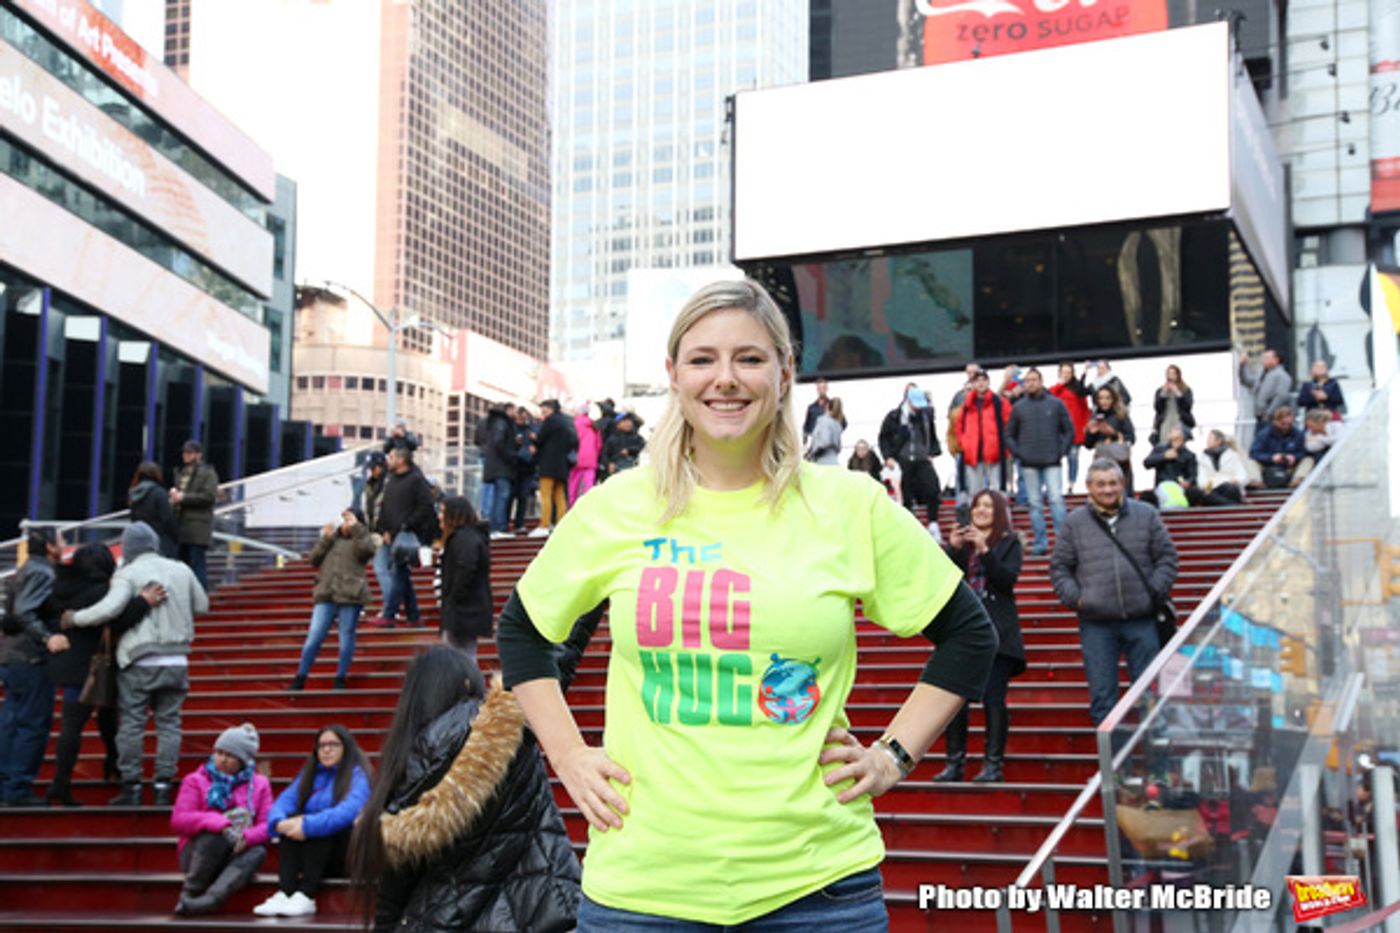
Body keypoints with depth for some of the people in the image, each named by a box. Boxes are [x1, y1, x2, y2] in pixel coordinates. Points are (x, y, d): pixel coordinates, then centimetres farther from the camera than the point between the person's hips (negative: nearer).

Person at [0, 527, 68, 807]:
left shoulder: (28, 571, 17)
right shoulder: (41, 573, -13)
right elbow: (23, 613, -25)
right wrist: (48, 638, -34)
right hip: (30, 660, -10)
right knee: (34, 724, -5)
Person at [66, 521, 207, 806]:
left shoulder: (128, 574, -7)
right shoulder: (181, 570, 7)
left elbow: (109, 608, -20)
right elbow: (202, 605, 17)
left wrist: (75, 618, -7)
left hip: (139, 662, -4)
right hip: (176, 661, 4)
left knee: (131, 724, 4)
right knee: (169, 724, 7)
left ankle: (131, 786, 6)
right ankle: (164, 786, 5)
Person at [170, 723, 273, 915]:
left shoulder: (259, 784, 12)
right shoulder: (195, 780, 7)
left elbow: (267, 824, 0)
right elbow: (178, 821, -8)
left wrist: (247, 838, -25)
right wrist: (219, 823, -26)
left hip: (237, 853, 1)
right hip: (199, 854, -1)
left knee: (258, 851, -33)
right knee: (216, 834, -35)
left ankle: (209, 901, -50)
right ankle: (189, 895, -27)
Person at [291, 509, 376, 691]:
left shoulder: (359, 539, 11)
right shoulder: (331, 538, 22)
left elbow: (367, 550, -13)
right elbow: (313, 560, 12)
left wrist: (355, 527, -6)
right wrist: (326, 539, 3)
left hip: (350, 596, -3)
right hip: (326, 596, 3)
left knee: (346, 637, 0)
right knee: (314, 637, -3)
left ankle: (340, 678, 10)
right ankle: (300, 678, 2)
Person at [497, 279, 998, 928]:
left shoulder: (852, 507, 0)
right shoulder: (616, 510, 2)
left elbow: (970, 634, 10)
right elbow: (521, 631, 16)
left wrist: (895, 756, 2)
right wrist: (568, 757, 7)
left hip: (816, 881, 0)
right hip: (640, 881, 1)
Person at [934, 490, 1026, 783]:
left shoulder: (1009, 542, 6)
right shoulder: (961, 541, 15)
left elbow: (1009, 578, -9)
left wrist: (984, 549, -17)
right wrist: (952, 548, -10)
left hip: (997, 631, -3)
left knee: (993, 698, -8)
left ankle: (993, 764, -4)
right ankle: (955, 762, 5)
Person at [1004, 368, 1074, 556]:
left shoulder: (1056, 404, 4)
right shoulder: (1018, 407, 7)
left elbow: (1069, 430, 7)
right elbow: (1009, 434, 13)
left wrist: (1061, 451, -3)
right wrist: (1018, 453, 0)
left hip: (1052, 462, -2)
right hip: (1029, 463, 2)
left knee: (1056, 499, -11)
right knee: (1034, 504, 2)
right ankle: (1040, 543, 6)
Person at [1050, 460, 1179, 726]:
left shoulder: (1146, 515, 7)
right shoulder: (1075, 522, 7)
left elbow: (1167, 557, 9)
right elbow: (1060, 567, 10)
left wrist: (1155, 592, -4)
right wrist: (1074, 598, -4)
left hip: (1141, 620, 0)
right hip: (1096, 624, 0)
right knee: (1102, 694, 3)